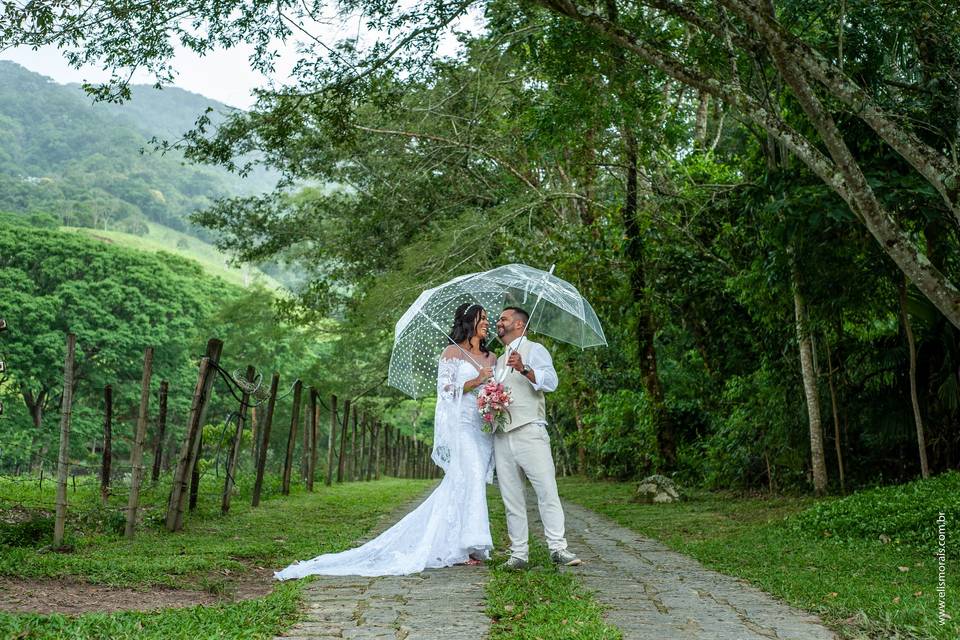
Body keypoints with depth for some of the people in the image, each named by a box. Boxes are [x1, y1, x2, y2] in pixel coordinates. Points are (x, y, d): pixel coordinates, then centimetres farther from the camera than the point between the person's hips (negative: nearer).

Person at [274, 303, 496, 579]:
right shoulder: (452, 353, 1)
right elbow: (446, 390, -6)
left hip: (484, 428, 6)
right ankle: (465, 546, -12)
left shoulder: (492, 358, 19)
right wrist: (476, 381, -13)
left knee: (458, 485, 2)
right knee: (470, 479, -16)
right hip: (460, 425, -6)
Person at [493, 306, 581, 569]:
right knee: (511, 497, 3)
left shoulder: (533, 350, 6)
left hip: (529, 432, -6)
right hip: (501, 436, 6)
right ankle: (518, 553, 5)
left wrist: (524, 369, -27)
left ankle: (558, 548, -9)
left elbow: (551, 381, -11)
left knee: (547, 490, -11)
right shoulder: (498, 360, 27)